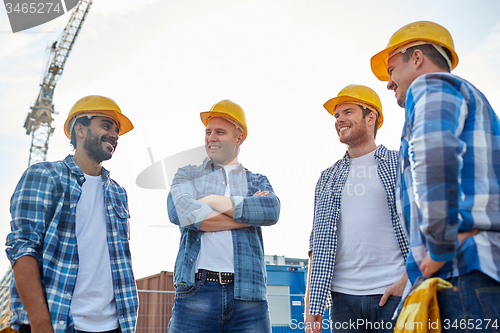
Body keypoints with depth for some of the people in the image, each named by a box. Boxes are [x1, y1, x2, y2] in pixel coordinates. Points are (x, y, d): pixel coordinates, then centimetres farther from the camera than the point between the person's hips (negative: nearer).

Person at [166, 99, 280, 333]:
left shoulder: (257, 182, 16)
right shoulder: (188, 175, 14)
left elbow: (272, 211, -7)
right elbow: (179, 211, -9)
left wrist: (215, 201, -6)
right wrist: (249, 212, -5)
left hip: (248, 294, 1)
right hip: (196, 290, -1)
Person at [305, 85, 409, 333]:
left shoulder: (401, 166, 5)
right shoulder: (328, 178, 13)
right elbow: (318, 241, 10)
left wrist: (407, 281, -11)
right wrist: (312, 303, 4)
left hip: (394, 293, -2)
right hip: (343, 297, 3)